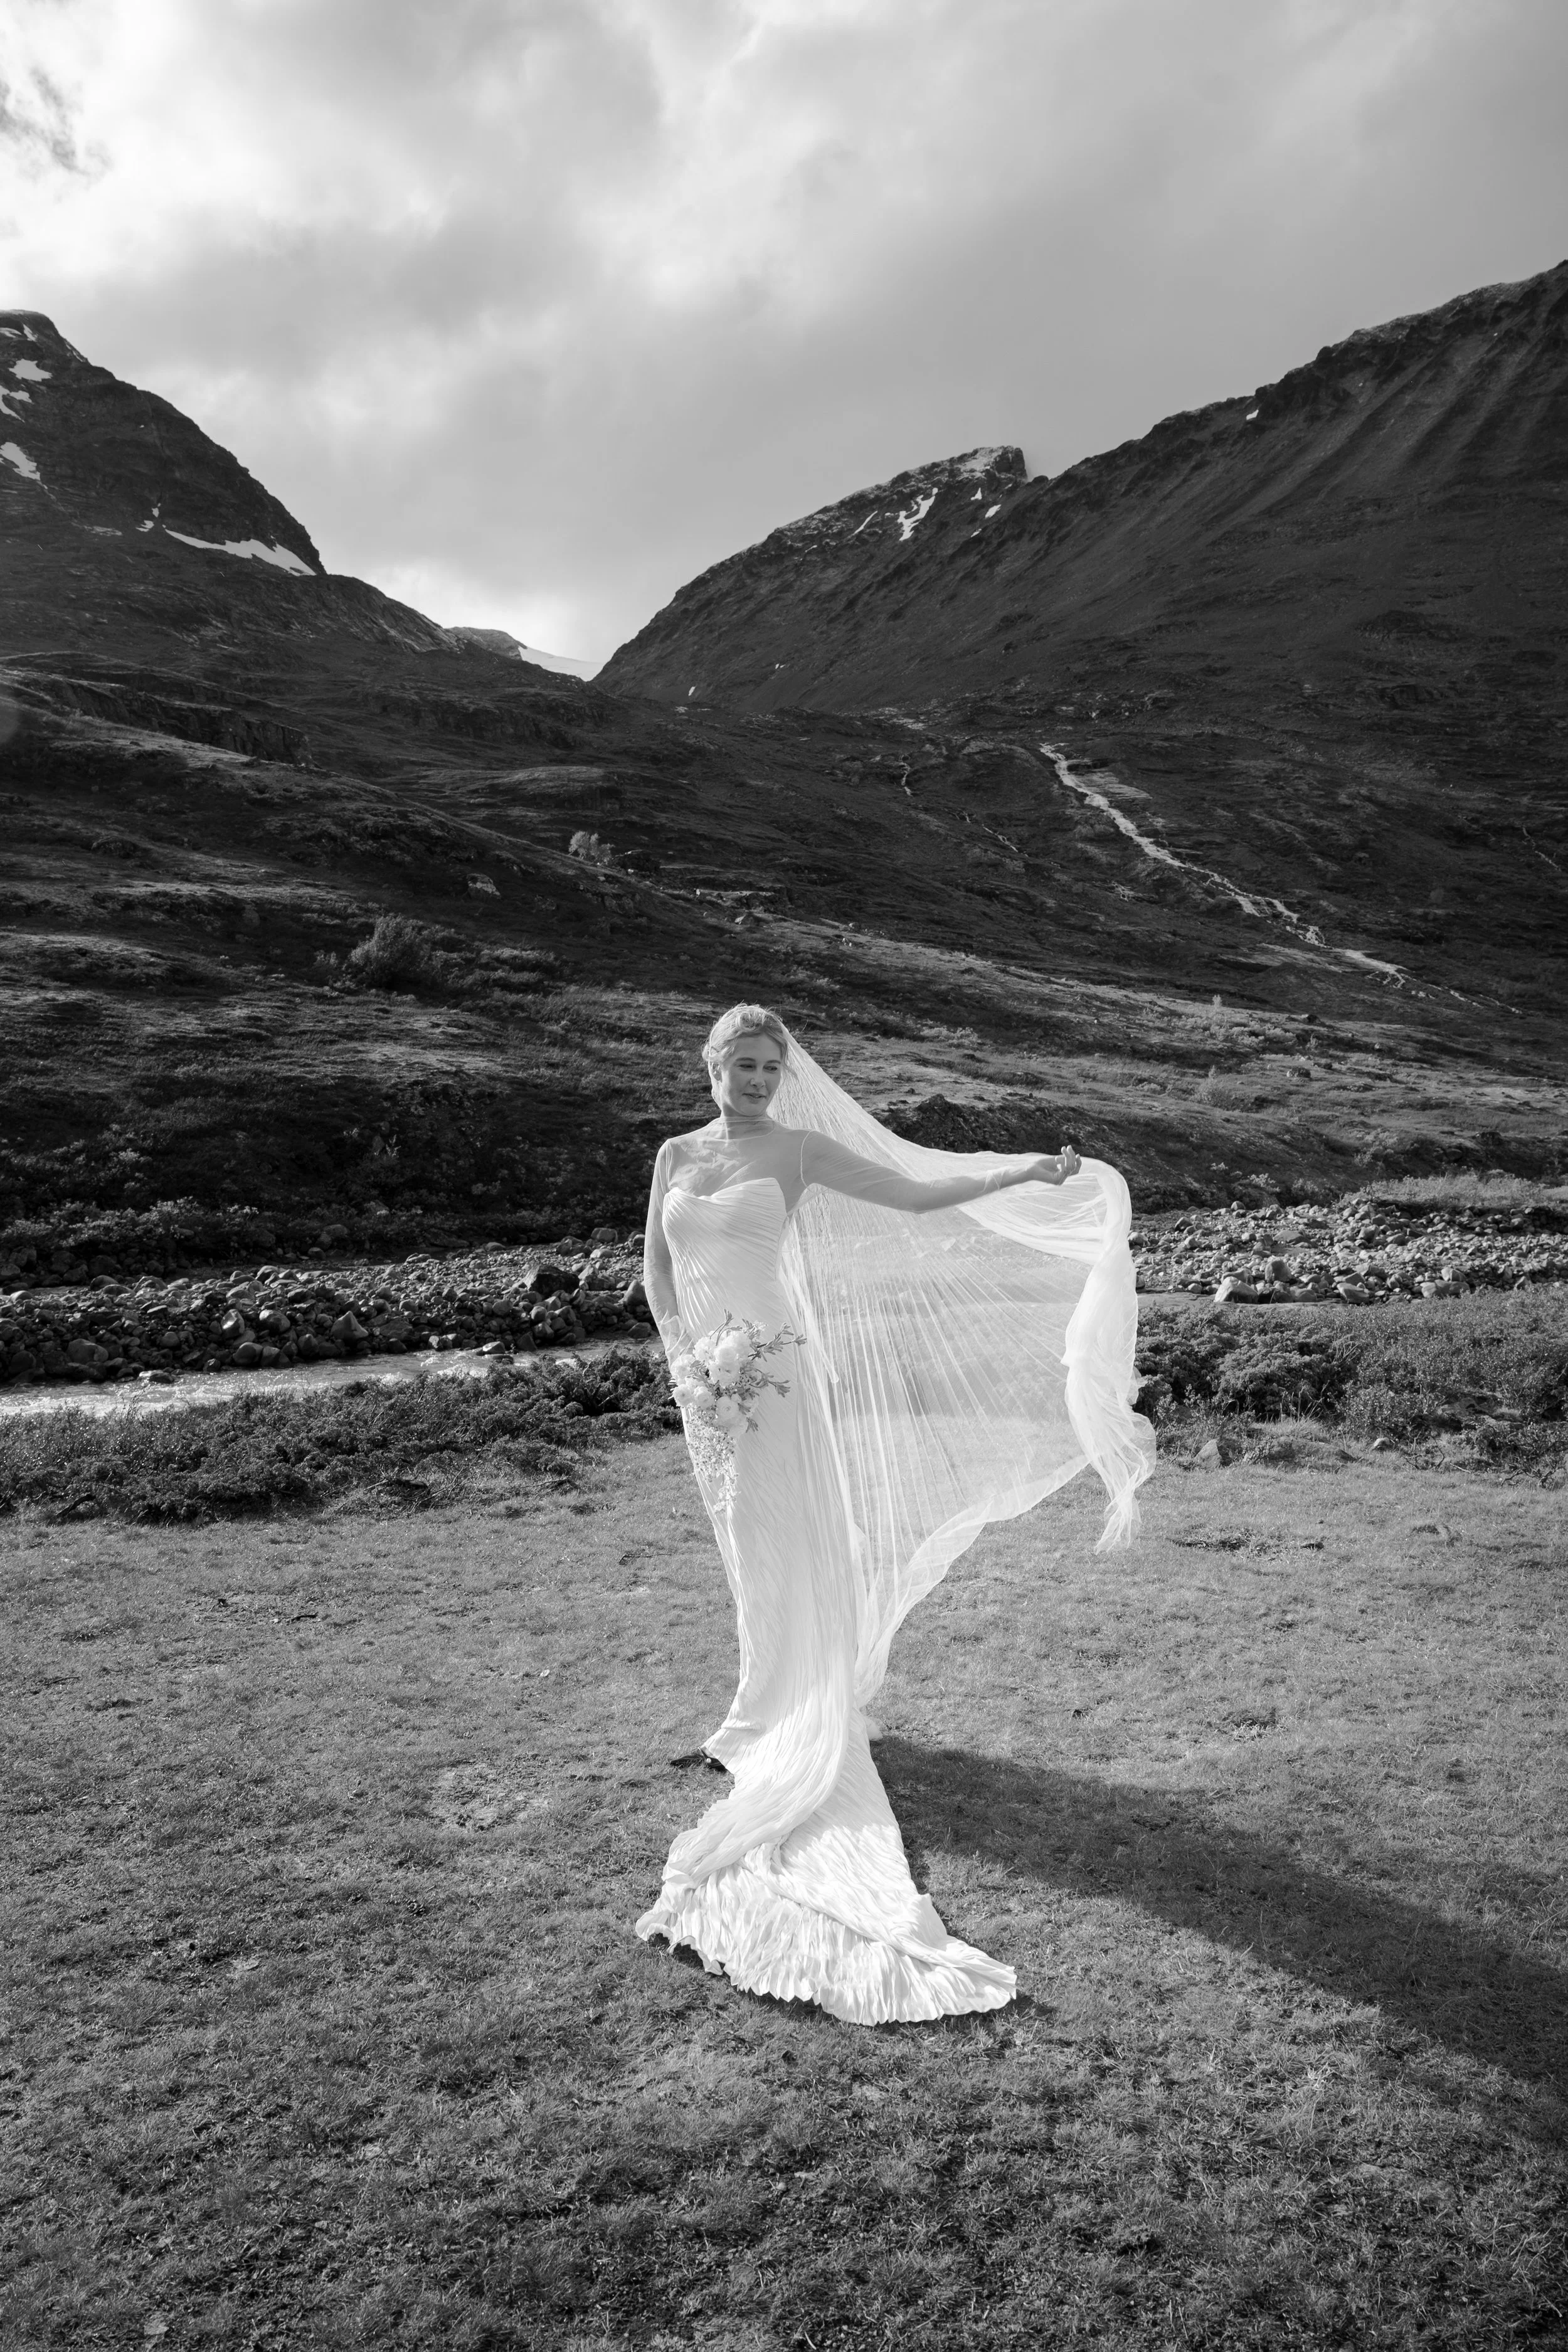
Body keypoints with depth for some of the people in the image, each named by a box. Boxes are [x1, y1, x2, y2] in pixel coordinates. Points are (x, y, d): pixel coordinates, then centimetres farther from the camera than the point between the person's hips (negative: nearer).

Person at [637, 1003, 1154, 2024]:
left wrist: (1026, 1174, -15)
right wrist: (683, 1349, 2)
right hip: (705, 1379, 4)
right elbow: (657, 1268, 15)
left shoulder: (802, 1149, -3)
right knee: (744, 1545, 12)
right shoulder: (676, 1156, 8)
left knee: (787, 1545, -3)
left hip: (773, 1371, -4)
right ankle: (774, 1715, 29)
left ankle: (793, 1730, 11)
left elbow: (916, 1195, -7)